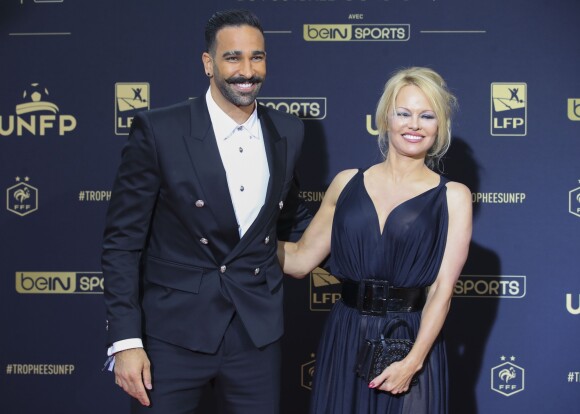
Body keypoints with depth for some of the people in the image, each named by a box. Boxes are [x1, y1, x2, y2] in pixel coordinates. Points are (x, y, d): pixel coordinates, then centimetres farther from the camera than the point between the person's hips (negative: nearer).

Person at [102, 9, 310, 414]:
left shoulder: (287, 132, 5)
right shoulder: (159, 130, -9)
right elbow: (123, 239, -8)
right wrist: (125, 340, -13)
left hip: (257, 331, 4)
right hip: (174, 331, -3)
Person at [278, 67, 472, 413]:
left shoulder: (452, 196, -2)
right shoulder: (347, 183, 5)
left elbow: (442, 288, -8)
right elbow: (300, 259, 6)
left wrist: (414, 361, -17)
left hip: (411, 341, -2)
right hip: (345, 339, 2)